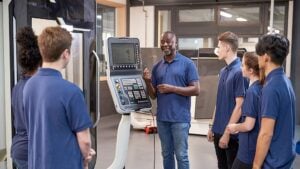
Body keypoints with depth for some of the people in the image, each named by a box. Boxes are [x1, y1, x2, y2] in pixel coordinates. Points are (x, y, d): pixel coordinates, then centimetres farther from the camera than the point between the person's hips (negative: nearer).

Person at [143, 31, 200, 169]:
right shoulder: (157, 67, 10)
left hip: (180, 118, -4)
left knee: (181, 155, 2)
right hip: (162, 118, 5)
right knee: (166, 154, 15)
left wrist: (172, 88, -16)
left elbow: (196, 90, -9)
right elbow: (153, 95, 11)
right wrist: (148, 82, -8)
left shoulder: (187, 64, -3)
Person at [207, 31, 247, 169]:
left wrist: (227, 132, -17)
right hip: (219, 130, 8)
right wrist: (213, 126, 14)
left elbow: (239, 106, -18)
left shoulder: (240, 71, -16)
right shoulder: (223, 71, 9)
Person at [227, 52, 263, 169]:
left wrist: (235, 127, -4)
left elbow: (248, 125, -22)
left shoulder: (252, 91, -19)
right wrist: (239, 127, 15)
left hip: (249, 150, -7)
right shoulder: (263, 88, 4)